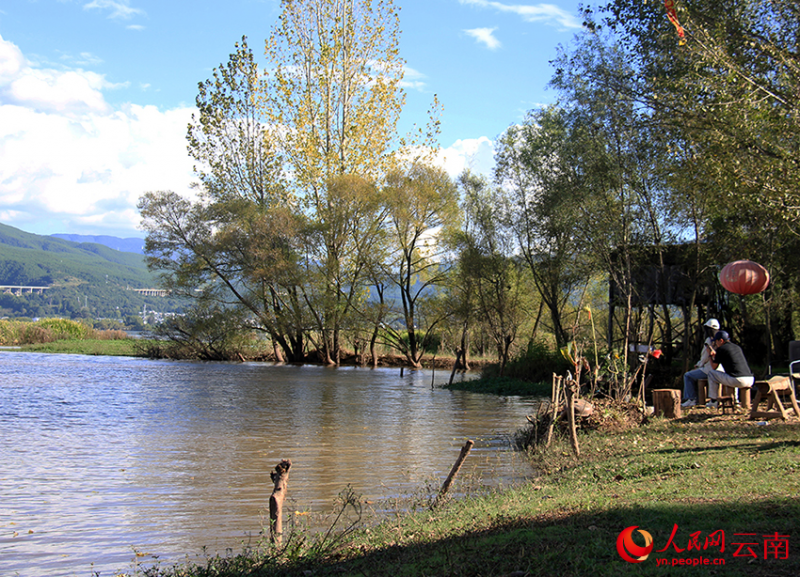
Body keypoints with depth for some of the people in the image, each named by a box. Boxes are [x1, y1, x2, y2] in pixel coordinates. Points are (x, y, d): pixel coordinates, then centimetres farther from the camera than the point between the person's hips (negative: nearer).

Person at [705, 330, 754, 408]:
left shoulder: (720, 349, 3)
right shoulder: (738, 347, 24)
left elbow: (714, 367, 10)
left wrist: (711, 356, 29)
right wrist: (716, 354, 44)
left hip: (738, 381, -7)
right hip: (751, 381, 7)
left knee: (711, 373, 11)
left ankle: (713, 401, 13)